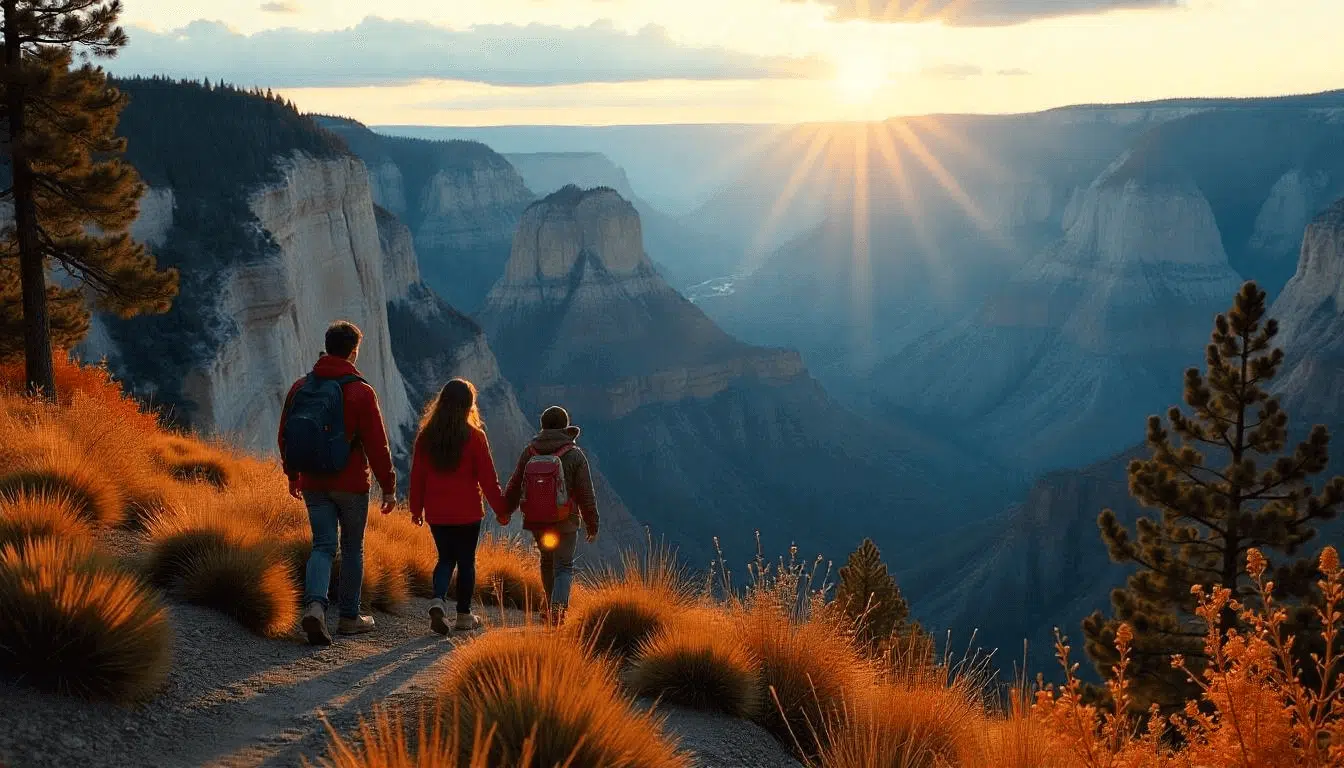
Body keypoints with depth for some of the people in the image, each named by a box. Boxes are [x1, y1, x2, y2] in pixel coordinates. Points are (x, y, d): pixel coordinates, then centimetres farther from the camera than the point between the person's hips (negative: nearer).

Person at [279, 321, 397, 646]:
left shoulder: (300, 388, 3)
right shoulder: (360, 392, -12)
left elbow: (285, 436, 11)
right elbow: (377, 445, -13)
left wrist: (293, 475, 25)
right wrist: (389, 487, -5)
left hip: (313, 485, 4)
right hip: (351, 485, -3)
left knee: (323, 546, 6)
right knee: (352, 549, 11)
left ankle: (315, 604, -18)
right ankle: (349, 617, 19)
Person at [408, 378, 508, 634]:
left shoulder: (426, 436, 0)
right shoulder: (474, 436, -10)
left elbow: (417, 475, 5)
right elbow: (487, 478, -7)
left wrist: (416, 509, 15)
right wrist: (500, 509, 3)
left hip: (436, 513, 3)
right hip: (467, 512, -3)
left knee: (446, 558, 15)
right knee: (466, 561, 9)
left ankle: (438, 600, -8)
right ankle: (464, 615, 14)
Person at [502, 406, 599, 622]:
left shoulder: (530, 452, 0)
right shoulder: (575, 455, -9)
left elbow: (515, 486, 8)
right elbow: (586, 495, -8)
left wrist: (505, 512, 23)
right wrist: (592, 525, 1)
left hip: (536, 521, 3)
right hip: (565, 522, -3)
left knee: (547, 559, 23)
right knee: (564, 566, 4)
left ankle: (553, 608, 31)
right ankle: (558, 605, -18)